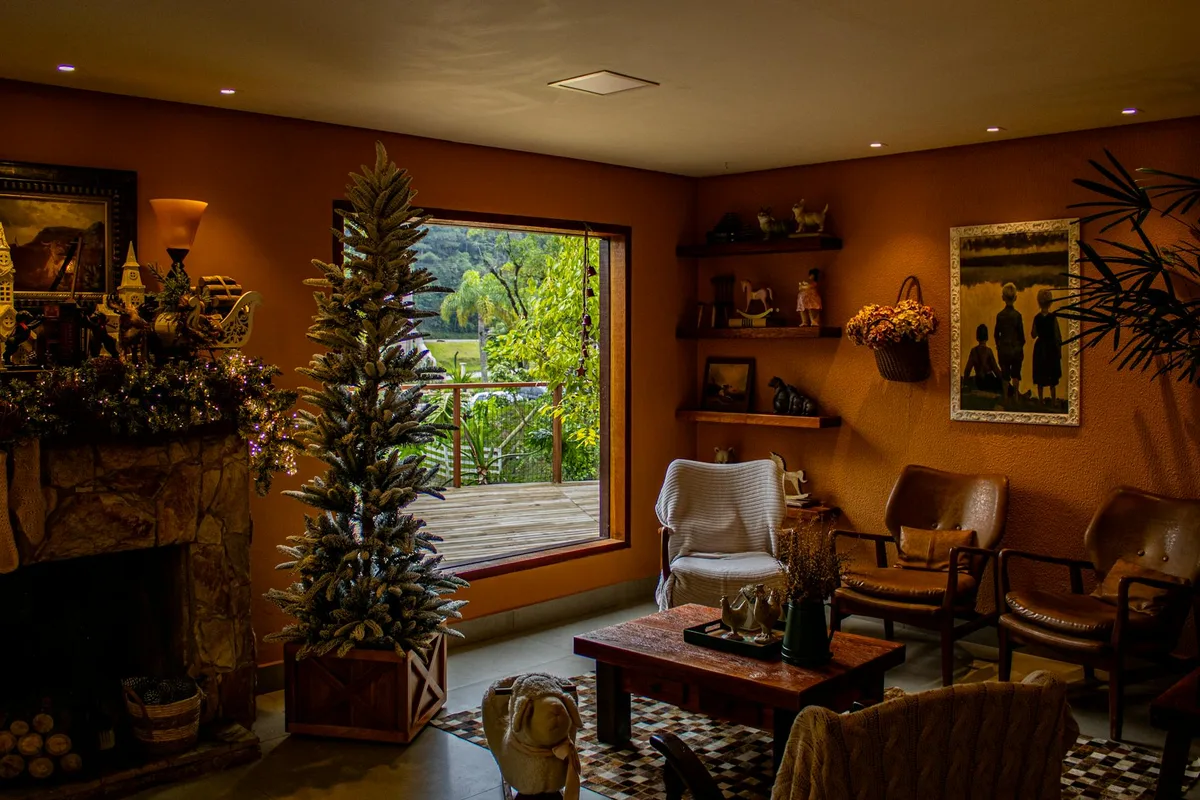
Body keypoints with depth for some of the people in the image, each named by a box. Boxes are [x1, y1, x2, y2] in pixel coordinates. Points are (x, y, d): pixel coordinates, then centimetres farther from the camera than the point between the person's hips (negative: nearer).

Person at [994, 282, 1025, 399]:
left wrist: (998, 347, 14)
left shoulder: (1000, 315, -7)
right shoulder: (1017, 314, -11)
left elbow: (997, 333, 0)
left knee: (1005, 375, 9)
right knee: (1015, 374, 14)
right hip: (1016, 348, -1)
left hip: (1003, 348, 1)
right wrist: (1021, 347, 9)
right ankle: (1015, 395, 19)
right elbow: (1021, 333, -6)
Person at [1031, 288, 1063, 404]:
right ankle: (1053, 400, 9)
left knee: (1040, 377, 11)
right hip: (1051, 347, -3)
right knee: (1053, 378, 6)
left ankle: (1041, 400, 15)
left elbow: (1034, 335, 4)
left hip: (1040, 348, 3)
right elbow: (1058, 336, -10)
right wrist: (1059, 350, 1)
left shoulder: (1037, 318, -4)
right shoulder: (1053, 317, -13)